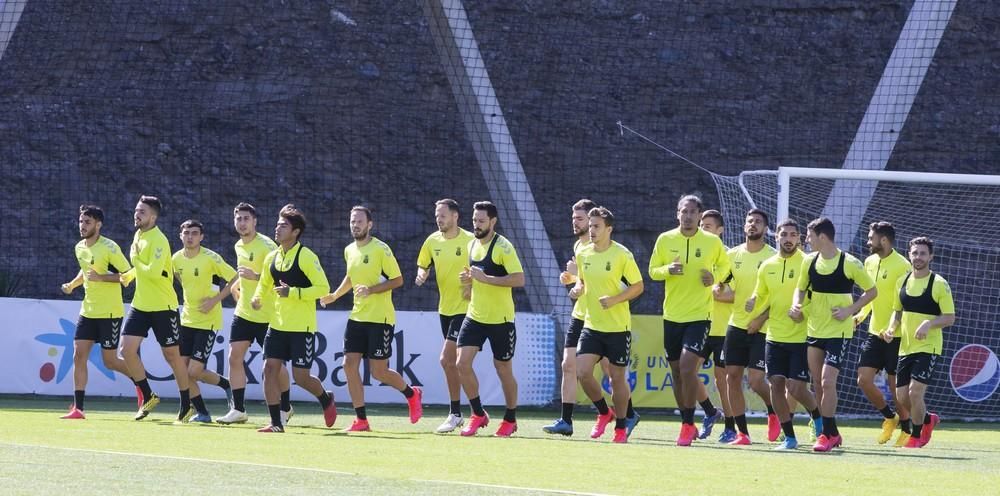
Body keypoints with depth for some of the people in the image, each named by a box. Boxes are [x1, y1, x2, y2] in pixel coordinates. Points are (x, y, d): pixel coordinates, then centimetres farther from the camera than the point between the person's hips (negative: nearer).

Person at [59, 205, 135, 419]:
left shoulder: (109, 248, -14)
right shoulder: (79, 248, 8)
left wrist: (101, 277, -24)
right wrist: (72, 284, 11)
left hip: (110, 313, -7)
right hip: (88, 311, 7)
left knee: (110, 361, -1)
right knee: (79, 355, -5)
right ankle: (78, 408, -4)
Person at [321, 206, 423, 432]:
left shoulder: (380, 249, -11)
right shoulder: (349, 250, 10)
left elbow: (397, 279, -12)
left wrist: (371, 290, -22)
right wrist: (334, 296, 16)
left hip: (380, 318, -7)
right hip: (357, 317, 7)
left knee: (379, 373, -4)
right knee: (350, 364, -5)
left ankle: (411, 394, 26)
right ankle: (361, 420, 1)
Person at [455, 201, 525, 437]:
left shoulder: (503, 247, -14)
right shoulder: (473, 244, 9)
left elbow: (519, 279, -21)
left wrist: (485, 278, -25)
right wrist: (469, 278, 2)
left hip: (500, 319, -6)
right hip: (475, 316, 6)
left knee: (504, 370, 5)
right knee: (463, 363, -7)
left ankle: (510, 420, 22)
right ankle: (478, 415, 6)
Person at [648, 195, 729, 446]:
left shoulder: (713, 242, -3)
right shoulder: (665, 240, 1)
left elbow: (724, 265, 14)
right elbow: (652, 271, 7)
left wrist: (714, 277, -8)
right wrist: (668, 269, -15)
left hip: (699, 315, -3)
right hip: (672, 315, 3)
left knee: (688, 366, -18)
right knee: (677, 372, 9)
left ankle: (688, 424, -8)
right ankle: (687, 423, 25)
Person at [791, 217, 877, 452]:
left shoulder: (849, 263, -12)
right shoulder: (809, 261, 4)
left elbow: (872, 291, -3)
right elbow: (801, 288, 17)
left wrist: (850, 310, -14)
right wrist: (797, 304, -4)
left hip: (838, 331, -6)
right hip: (814, 329, 6)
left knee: (827, 381, -15)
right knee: (818, 384, 8)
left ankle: (828, 434, -6)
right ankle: (832, 432, 20)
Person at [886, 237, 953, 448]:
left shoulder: (939, 284, -8)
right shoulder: (902, 281, 8)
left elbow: (950, 318, -8)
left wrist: (929, 324, -25)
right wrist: (892, 329, 0)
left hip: (928, 347, -6)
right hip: (905, 347, 6)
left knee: (915, 391, -15)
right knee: (902, 396, 5)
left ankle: (916, 436, 4)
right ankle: (928, 419, 33)